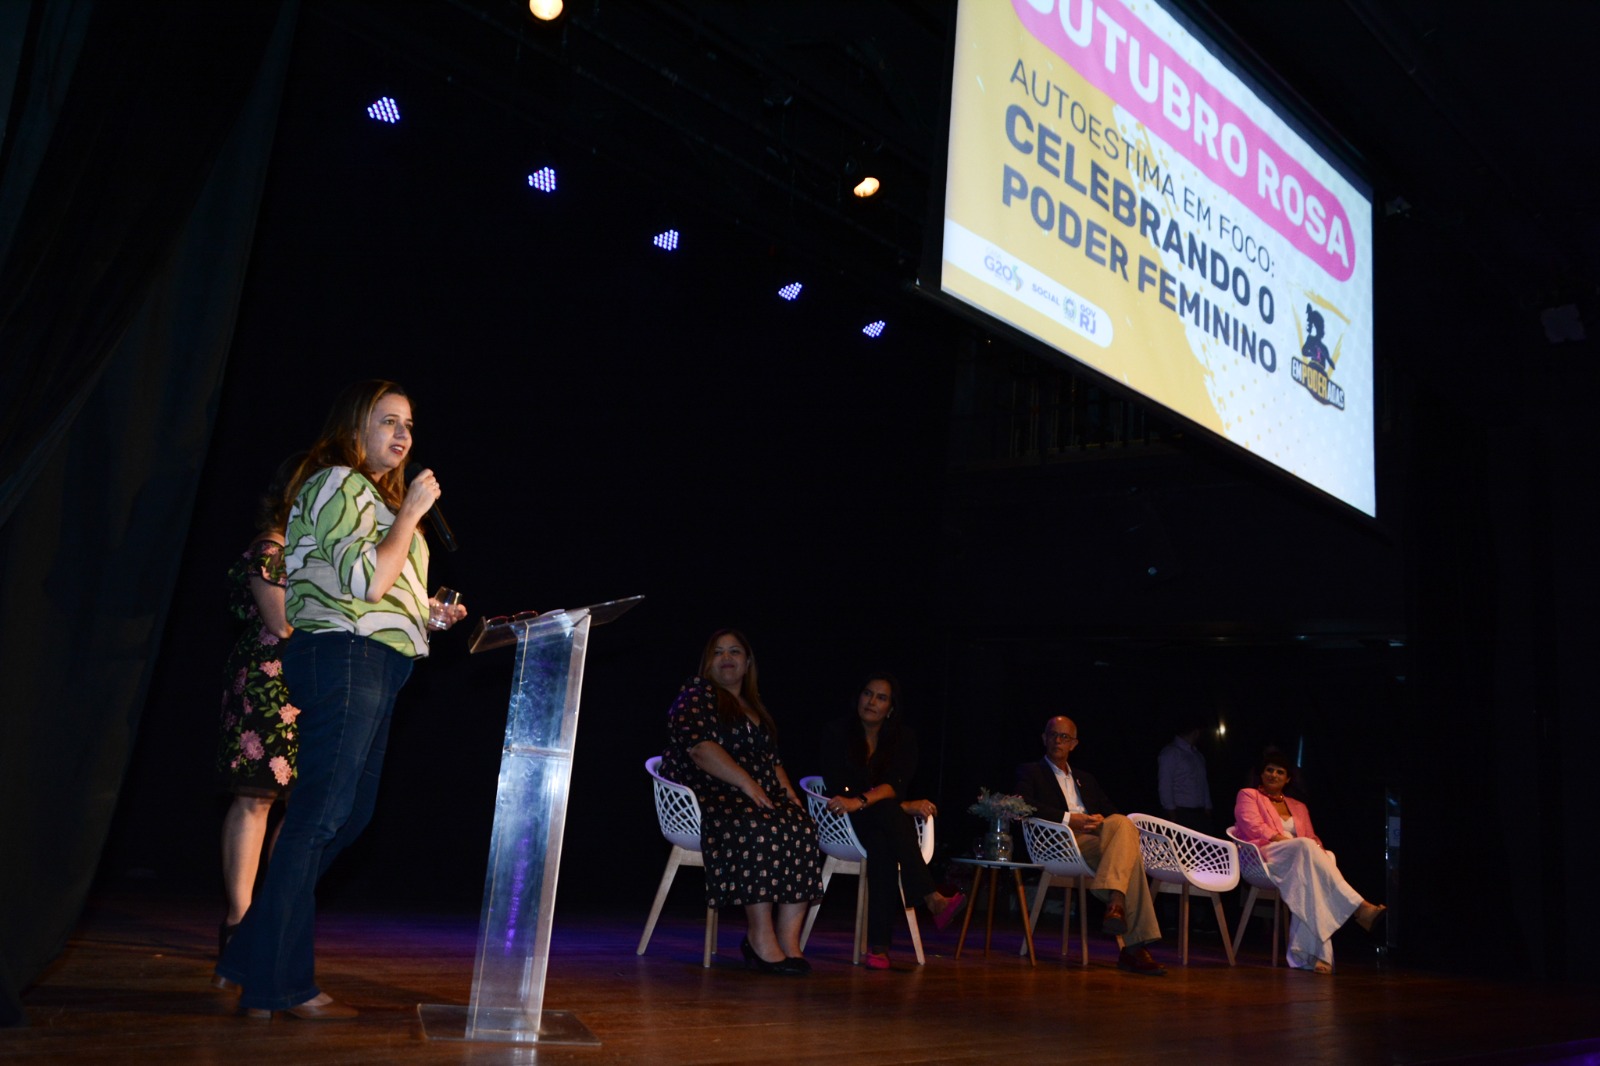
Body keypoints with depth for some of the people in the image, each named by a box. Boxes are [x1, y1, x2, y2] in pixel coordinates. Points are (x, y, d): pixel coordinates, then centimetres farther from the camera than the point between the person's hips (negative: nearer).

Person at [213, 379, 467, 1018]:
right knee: (322, 814, -8)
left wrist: (427, 615, 16)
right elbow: (368, 580, -19)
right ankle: (278, 986, -1)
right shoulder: (338, 484, -7)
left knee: (350, 812, 12)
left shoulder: (369, 493, 24)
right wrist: (411, 511, -12)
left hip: (373, 666, 11)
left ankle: (251, 957, 19)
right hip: (345, 657, -11)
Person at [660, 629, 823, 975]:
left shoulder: (756, 708, 27)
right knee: (759, 828, -36)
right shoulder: (697, 695, 4)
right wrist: (745, 782, -20)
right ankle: (761, 938, -32)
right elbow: (699, 747, -12)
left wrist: (788, 791, 6)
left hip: (760, 796, 6)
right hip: (706, 794, -6)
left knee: (802, 827, -24)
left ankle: (789, 939, -28)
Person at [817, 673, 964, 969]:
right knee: (888, 810, -36)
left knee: (882, 846, -37)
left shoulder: (904, 737, 4)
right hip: (847, 823, -2)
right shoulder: (837, 732, 0)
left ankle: (878, 946, -42)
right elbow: (836, 787, -11)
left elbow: (895, 784, -12)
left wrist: (860, 801, -34)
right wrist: (903, 807, -17)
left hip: (886, 821, 2)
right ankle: (933, 899, -46)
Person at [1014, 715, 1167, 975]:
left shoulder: (1085, 779, 33)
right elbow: (1023, 805, -6)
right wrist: (1068, 818, -14)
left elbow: (1111, 812, 21)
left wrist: (1101, 819, -4)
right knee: (1129, 853, -31)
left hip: (1096, 836, 5)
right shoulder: (1031, 771, 16)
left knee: (1123, 823, -32)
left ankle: (1115, 902, -42)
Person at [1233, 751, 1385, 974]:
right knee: (1305, 847, -36)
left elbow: (1312, 838, 20)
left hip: (1301, 861, 4)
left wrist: (1317, 848, -6)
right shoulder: (1248, 795, 19)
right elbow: (1253, 826, 0)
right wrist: (1282, 839, -16)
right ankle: (1358, 907, -44)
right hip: (1264, 858, -4)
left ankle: (1310, 953, -46)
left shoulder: (1299, 807, 33)